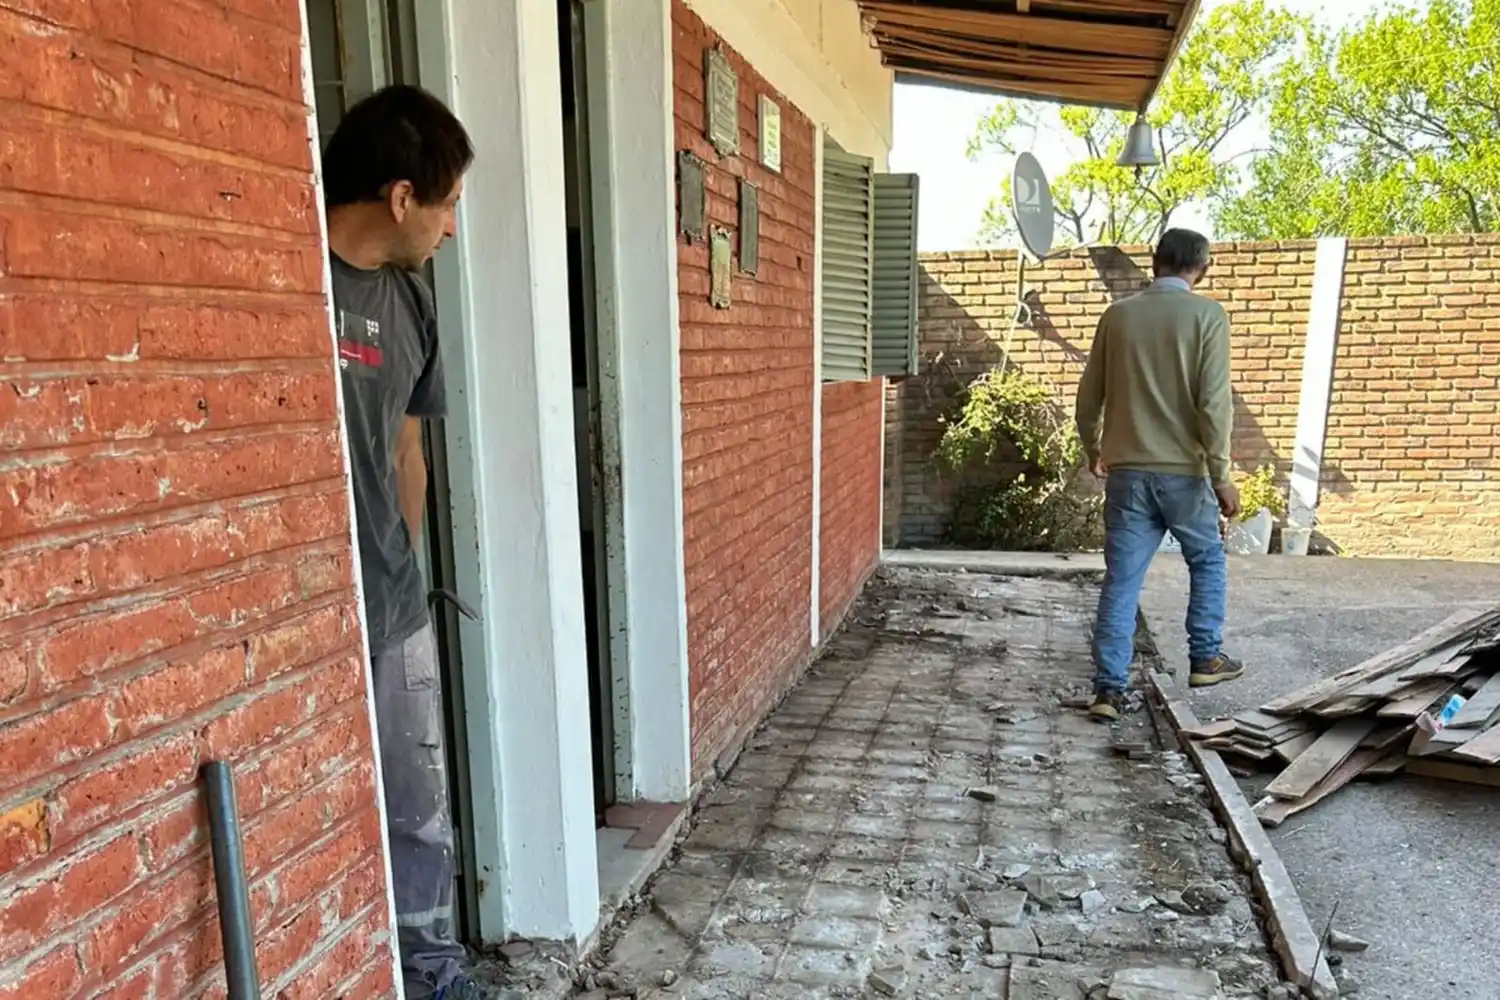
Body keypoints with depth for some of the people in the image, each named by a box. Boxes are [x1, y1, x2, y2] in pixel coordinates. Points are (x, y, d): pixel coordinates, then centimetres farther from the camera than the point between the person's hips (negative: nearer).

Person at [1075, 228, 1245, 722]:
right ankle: (1205, 659, 30)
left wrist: (1093, 450, 25)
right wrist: (1221, 474, -7)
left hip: (1126, 471, 2)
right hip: (1182, 470, -2)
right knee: (1208, 561, 22)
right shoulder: (1207, 315, -5)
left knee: (1121, 581, 4)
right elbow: (1214, 402, -12)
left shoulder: (1117, 315, 5)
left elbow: (1089, 394, 9)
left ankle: (1109, 688, 3)